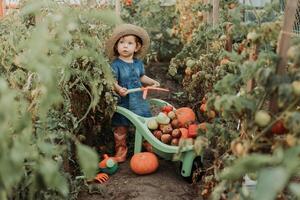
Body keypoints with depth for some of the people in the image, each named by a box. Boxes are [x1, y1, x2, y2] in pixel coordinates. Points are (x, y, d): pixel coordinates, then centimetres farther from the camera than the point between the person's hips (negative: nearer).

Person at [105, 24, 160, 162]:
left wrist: (152, 82, 9)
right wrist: (119, 89, -37)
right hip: (123, 102, -4)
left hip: (139, 101, 5)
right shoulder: (116, 64, -11)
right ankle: (120, 151, 18)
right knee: (120, 128, 4)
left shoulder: (138, 63, 6)